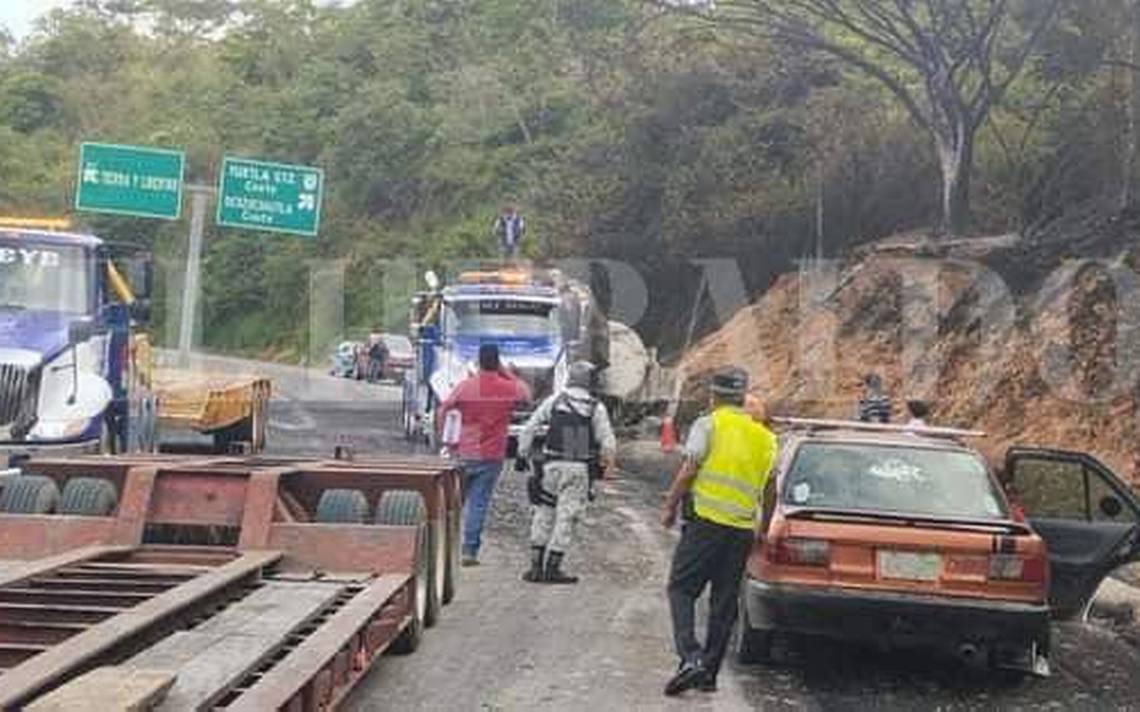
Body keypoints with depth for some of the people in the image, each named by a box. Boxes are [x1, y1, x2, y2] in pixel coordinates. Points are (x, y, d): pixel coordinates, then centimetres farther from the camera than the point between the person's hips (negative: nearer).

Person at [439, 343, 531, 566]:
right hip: (491, 456, 0)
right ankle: (470, 551, -1)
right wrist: (506, 373, 14)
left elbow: (444, 411, -1)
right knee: (478, 503, 1)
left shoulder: (465, 386, -6)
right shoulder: (509, 389, -5)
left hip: (464, 453, 0)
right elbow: (527, 395, 18)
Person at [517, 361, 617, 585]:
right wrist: (606, 463, 15)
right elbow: (608, 441, -2)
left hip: (552, 466, 1)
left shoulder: (554, 401, 2)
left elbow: (530, 428, 3)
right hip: (579, 469, -1)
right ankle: (553, 568, 4)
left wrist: (523, 455, 12)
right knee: (566, 518, 4)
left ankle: (536, 566, 11)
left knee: (543, 516, 11)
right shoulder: (596, 408, -1)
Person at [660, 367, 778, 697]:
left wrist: (670, 507, 2)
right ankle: (709, 673, 12)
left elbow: (688, 471, -9)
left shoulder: (709, 424, -1)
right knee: (724, 601, 10)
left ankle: (691, 657, -17)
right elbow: (769, 491, 18)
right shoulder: (764, 436, 16)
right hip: (743, 529, 5)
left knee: (681, 588, 1)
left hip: (707, 521, -5)